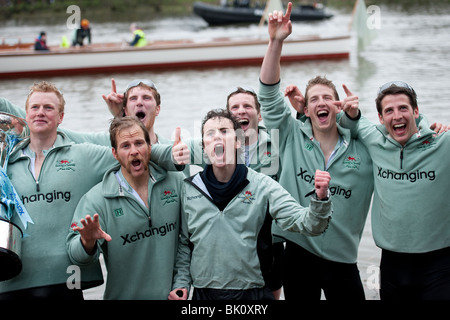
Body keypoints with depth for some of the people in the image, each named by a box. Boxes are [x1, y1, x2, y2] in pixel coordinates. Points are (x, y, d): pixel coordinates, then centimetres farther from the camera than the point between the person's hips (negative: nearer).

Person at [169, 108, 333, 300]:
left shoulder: (262, 186, -3)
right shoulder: (189, 189, 5)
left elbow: (304, 223, -12)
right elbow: (184, 244, 13)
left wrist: (320, 199, -30)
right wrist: (180, 283, 3)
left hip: (252, 292, -2)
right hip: (203, 293, 2)